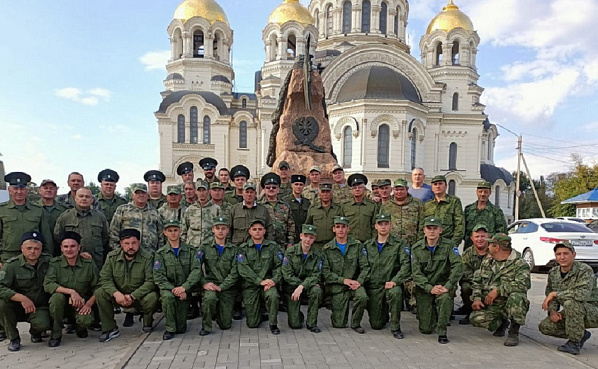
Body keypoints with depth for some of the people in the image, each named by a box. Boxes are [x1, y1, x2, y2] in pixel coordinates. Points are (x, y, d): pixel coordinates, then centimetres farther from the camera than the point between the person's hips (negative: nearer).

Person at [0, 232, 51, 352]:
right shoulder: (12, 264, -11)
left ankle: (35, 332, 12)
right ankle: (13, 338, -8)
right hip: (17, 308, 0)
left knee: (43, 324, -31)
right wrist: (22, 298, -33)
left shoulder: (48, 261, -3)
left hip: (39, 307, 0)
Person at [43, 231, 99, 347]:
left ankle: (80, 327, 11)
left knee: (86, 320, -31)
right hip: (61, 305, 0)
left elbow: (97, 287, -4)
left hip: (81, 305, 0)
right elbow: (47, 285, -20)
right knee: (57, 296, -33)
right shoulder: (55, 263, -6)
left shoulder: (89, 264, -5)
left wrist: (89, 304, -20)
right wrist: (71, 292, -30)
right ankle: (56, 334, -12)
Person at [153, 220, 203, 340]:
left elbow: (196, 271, -6)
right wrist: (173, 289, -21)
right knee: (168, 297, -36)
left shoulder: (190, 250, 4)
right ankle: (170, 329, -14)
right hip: (168, 288, 0)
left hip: (185, 290, 0)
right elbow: (158, 277, -6)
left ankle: (179, 326, 30)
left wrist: (184, 287, -21)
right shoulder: (161, 253, 4)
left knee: (181, 329, -8)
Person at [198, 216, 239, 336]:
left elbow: (234, 273, -4)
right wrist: (204, 283, -17)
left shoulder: (233, 249, 4)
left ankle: (218, 311, 35)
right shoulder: (205, 247, 4)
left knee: (225, 325, 0)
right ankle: (206, 326, -12)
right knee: (210, 297, -37)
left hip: (227, 287, 1)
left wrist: (221, 287, -14)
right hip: (210, 284, -1)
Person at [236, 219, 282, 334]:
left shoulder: (272, 246, 9)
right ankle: (260, 314, 31)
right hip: (250, 286, 0)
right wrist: (260, 281, -18)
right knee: (252, 324, -4)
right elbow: (243, 269, -8)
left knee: (273, 296, -35)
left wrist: (274, 280, -15)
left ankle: (273, 324, -12)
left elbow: (279, 266, 3)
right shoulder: (243, 248, 4)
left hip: (268, 283, 0)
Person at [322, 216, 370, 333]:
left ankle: (355, 323, -5)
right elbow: (325, 272, -6)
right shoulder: (327, 249, -1)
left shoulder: (357, 246, 4)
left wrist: (359, 282, -15)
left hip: (354, 283, 1)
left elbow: (365, 267, 1)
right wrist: (343, 280, -15)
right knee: (339, 324, -3)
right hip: (337, 287, -1)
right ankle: (336, 310, 34)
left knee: (363, 297, -33)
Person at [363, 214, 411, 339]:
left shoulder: (399, 244, -1)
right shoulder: (367, 245, 10)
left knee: (395, 292, -39)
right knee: (376, 325, 0)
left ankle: (395, 327, -16)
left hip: (391, 284, -2)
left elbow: (406, 265, -11)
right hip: (373, 286, 2)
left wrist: (395, 281, -23)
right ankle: (383, 313, 39)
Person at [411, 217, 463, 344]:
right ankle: (433, 314, 34)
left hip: (443, 285, -1)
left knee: (445, 298, -38)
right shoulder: (416, 248, -2)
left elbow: (458, 266, -17)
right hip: (424, 288, 1)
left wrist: (447, 287, -27)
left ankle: (442, 332, -17)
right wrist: (430, 288, -21)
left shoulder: (448, 245, -5)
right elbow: (416, 272, -8)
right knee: (426, 329, -2)